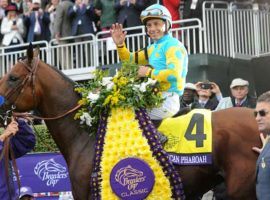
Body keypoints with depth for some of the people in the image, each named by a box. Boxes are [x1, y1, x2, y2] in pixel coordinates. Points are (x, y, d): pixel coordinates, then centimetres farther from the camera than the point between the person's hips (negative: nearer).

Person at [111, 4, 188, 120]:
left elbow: (174, 74, -23)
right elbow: (130, 59, 27)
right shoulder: (153, 48, 20)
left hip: (167, 100, -10)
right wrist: (120, 45, 10)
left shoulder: (173, 45, -9)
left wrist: (149, 72, -15)